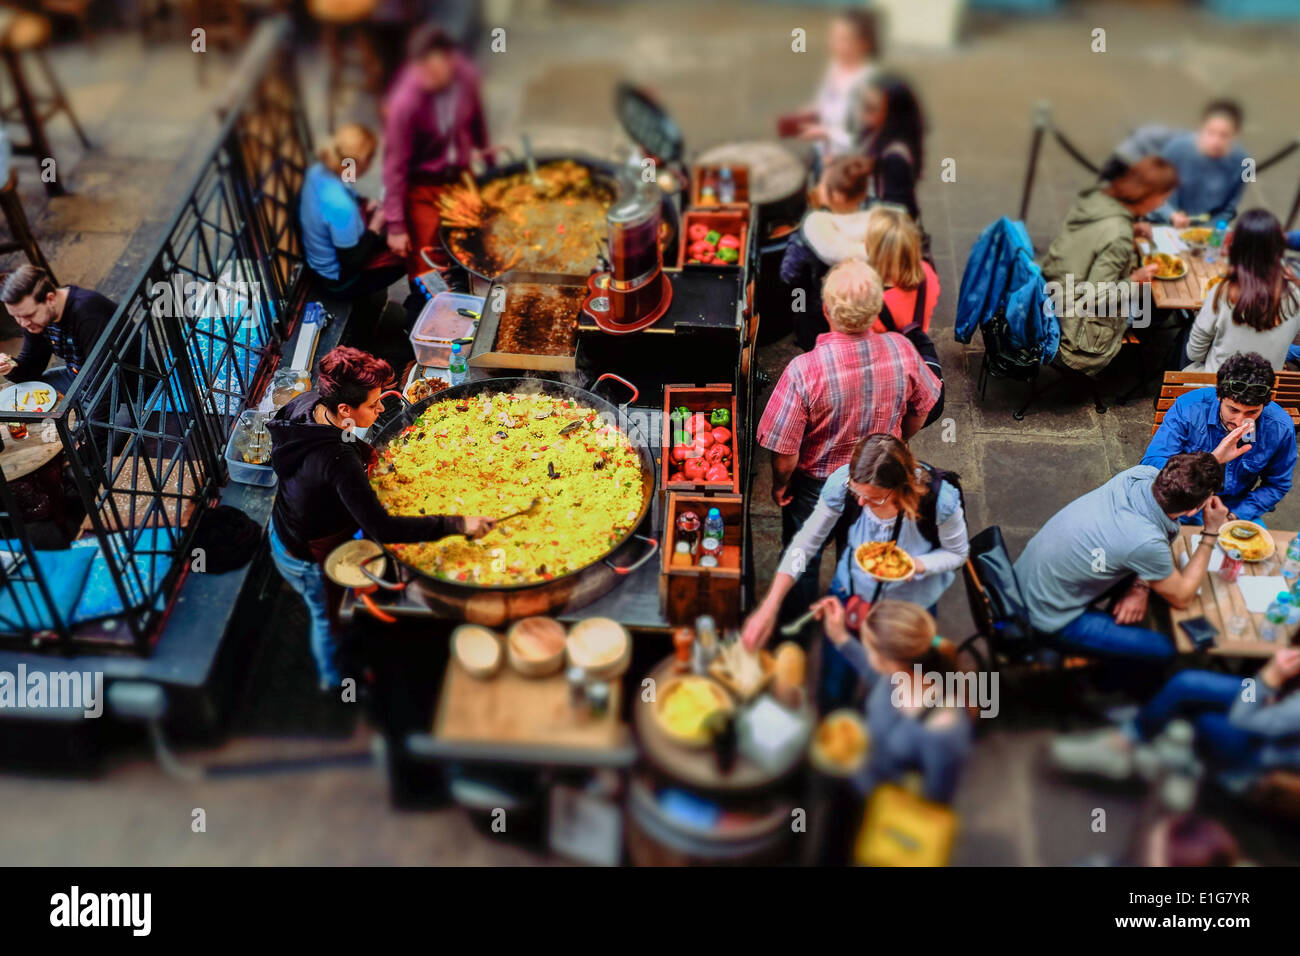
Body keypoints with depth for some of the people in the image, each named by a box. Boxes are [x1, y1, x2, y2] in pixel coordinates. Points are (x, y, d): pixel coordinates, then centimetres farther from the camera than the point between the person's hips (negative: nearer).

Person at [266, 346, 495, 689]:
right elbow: (382, 528, -44)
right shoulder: (337, 460, -43)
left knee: (326, 612, 34)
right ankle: (334, 680, 54)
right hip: (310, 561, -8)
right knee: (331, 620, 24)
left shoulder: (307, 402, -18)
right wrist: (457, 524, -45)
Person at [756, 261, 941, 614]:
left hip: (815, 488, -3)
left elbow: (784, 455, -28)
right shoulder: (902, 351, -23)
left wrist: (780, 486, -6)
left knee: (802, 563, 25)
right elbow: (920, 410, -3)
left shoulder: (804, 370, -36)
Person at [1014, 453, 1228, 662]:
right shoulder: (1146, 542, -35)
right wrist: (1211, 533, -11)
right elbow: (1182, 597, -13)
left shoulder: (1143, 473, -17)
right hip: (1050, 618, -8)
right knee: (1166, 649, -5)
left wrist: (1140, 587, -6)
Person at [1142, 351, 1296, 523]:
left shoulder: (1280, 428, -13)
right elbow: (1150, 464, -26)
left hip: (1236, 507, 4)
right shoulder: (1188, 408, -20)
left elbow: (1277, 485, 4)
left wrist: (1233, 515, -10)